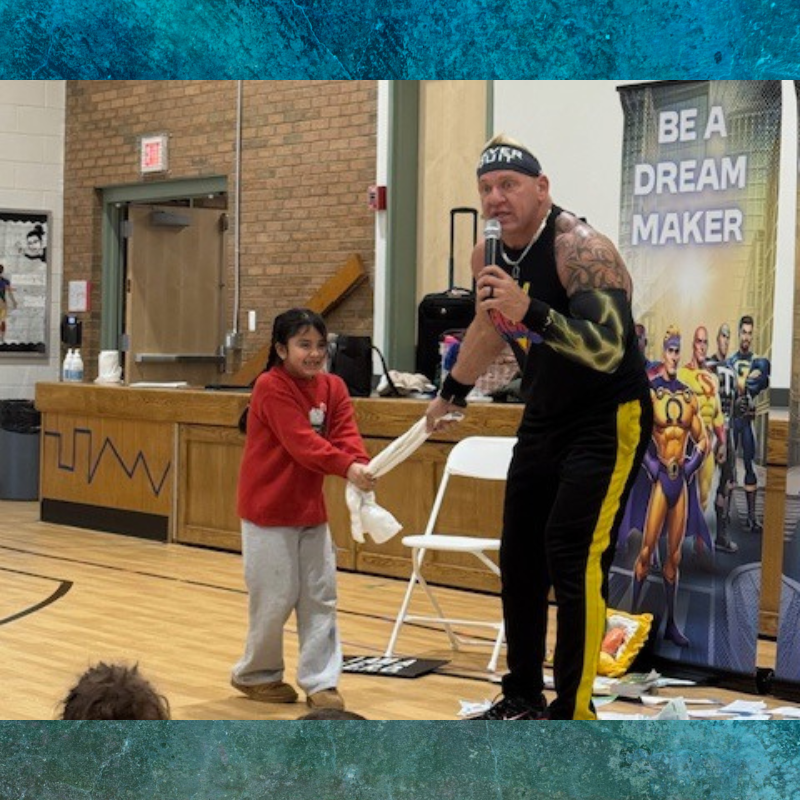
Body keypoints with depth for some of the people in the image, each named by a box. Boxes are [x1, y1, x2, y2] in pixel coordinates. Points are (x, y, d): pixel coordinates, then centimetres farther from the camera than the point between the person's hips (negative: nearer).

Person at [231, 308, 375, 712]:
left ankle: (320, 681, 12)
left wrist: (361, 464, -31)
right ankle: (254, 674, 20)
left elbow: (346, 433, -8)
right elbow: (300, 441, -27)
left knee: (321, 596, 5)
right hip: (269, 510, -6)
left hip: (311, 509, 7)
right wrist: (347, 468, -38)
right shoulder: (271, 387, -16)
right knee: (277, 597, -1)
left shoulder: (333, 387, 5)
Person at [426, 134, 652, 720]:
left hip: (608, 420, -8)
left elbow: (608, 350, -35)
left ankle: (574, 711, -6)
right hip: (544, 418, 8)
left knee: (574, 560, -15)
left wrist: (531, 312, -47)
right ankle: (523, 699, 23)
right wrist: (451, 394, 32)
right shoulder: (488, 255, 0)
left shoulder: (580, 247, -23)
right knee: (519, 556, 10)